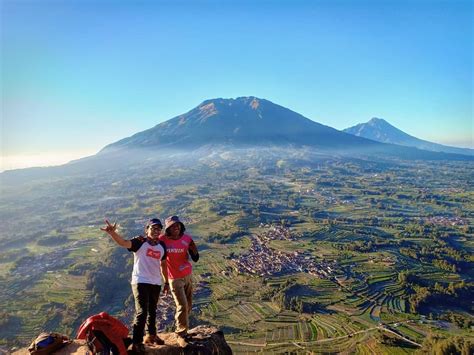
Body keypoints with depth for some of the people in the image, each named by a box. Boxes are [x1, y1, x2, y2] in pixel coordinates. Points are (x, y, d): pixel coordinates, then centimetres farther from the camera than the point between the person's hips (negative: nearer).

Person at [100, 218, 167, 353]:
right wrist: (112, 233, -51)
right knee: (141, 312, -9)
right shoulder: (140, 242, -12)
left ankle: (151, 335, 38)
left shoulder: (162, 246, 3)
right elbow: (124, 243, -31)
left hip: (156, 283, 6)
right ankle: (136, 342, 3)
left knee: (152, 311, 20)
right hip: (140, 282, -5)